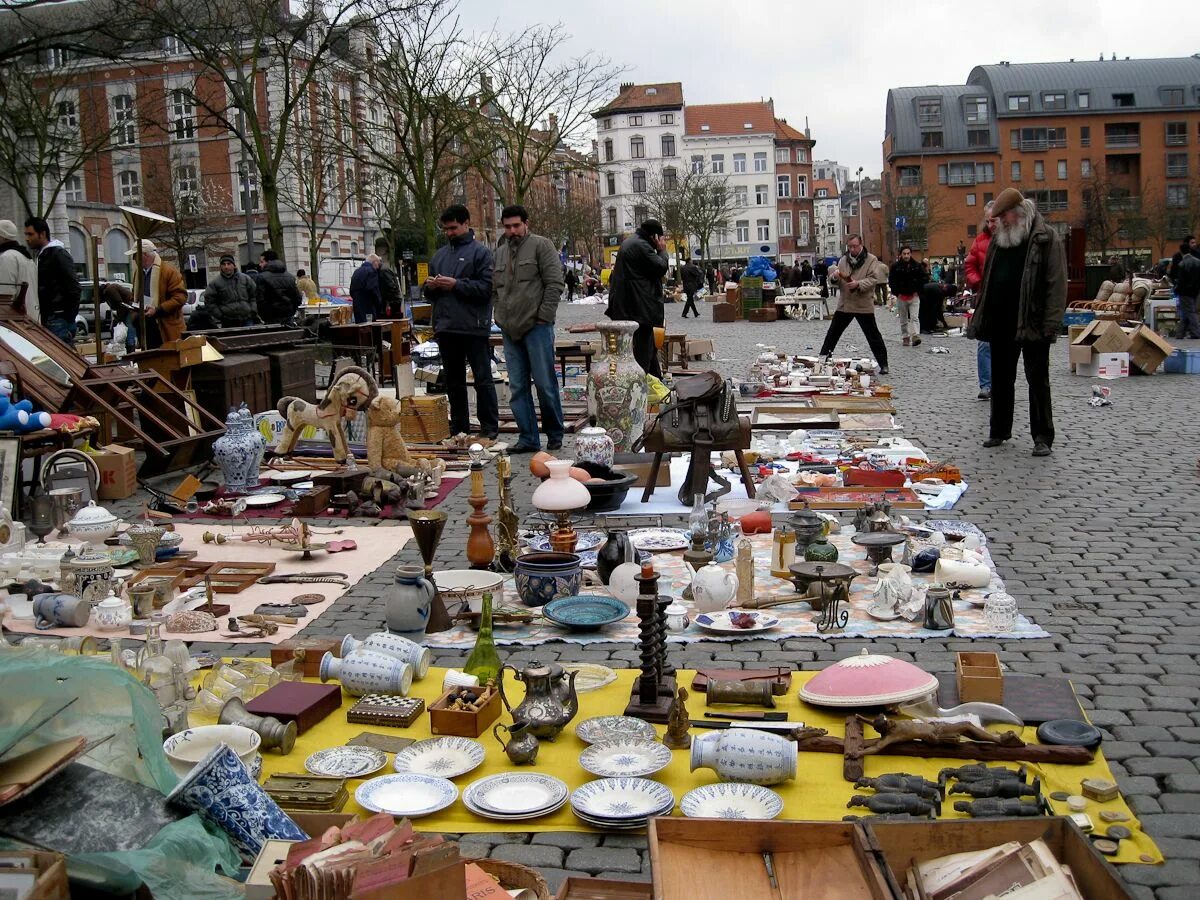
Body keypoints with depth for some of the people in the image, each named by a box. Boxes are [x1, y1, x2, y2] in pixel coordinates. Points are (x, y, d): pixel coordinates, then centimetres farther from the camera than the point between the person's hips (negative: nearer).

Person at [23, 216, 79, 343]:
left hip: (59, 320, -9)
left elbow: (73, 289, -14)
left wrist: (69, 318, -16)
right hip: (47, 318, 9)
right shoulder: (39, 255, 21)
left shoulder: (58, 254, -7)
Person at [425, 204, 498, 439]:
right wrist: (429, 286, 0)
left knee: (483, 380, 0)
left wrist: (456, 285, -17)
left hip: (474, 328, -7)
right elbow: (429, 294, 22)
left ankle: (490, 429, 6)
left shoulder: (480, 252, -3)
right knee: (453, 382, 12)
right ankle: (459, 429, 21)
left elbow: (487, 287, -15)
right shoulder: (439, 254, 17)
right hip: (446, 328, 7)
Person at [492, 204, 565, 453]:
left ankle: (555, 435, 11)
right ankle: (528, 439, 11)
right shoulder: (500, 252, 17)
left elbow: (554, 283, -6)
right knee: (518, 387, 5)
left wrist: (544, 316, -11)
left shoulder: (541, 245, -1)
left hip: (536, 327, -6)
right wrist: (500, 316, 10)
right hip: (510, 329, 6)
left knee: (545, 383, -3)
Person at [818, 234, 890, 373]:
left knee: (873, 336, 1)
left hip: (864, 305, -4)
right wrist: (834, 276, -13)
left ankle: (883, 364, 8)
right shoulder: (843, 260, 9)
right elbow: (834, 281, 10)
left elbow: (874, 279, -14)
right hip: (844, 304, 4)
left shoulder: (871, 260, -5)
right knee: (832, 333, 11)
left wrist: (858, 284, -29)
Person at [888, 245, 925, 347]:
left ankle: (915, 336, -21)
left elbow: (922, 279, 8)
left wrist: (917, 291, -1)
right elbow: (891, 281, -1)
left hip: (913, 295, 0)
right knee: (903, 320, 9)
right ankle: (905, 337, 18)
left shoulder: (917, 266, 2)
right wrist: (897, 293, -8)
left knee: (914, 317, -13)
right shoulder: (895, 266, -2)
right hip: (901, 296, 1)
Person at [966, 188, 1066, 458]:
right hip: (1001, 323, 6)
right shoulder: (999, 239, 13)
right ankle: (999, 430, 24)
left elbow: (1057, 283, -11)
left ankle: (1042, 437, 5)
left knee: (1037, 379, 0)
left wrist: (1051, 323, -17)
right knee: (1001, 379, 13)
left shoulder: (1046, 239, -6)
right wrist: (980, 319, 11)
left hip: (1032, 324, -6)